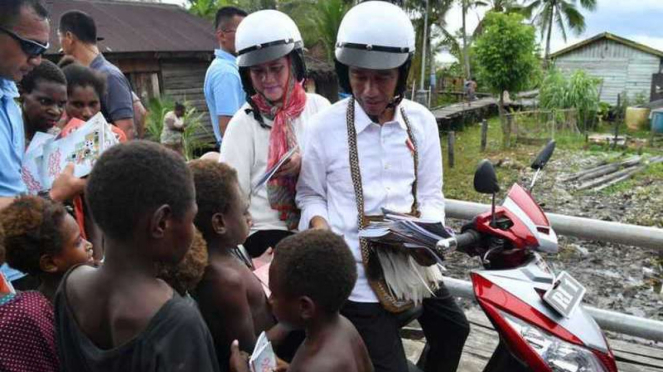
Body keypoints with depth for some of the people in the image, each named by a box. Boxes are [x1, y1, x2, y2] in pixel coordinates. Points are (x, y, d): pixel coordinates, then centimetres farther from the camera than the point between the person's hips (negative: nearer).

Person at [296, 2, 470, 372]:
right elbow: (310, 193, 3)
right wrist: (319, 226, -18)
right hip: (356, 272, -5)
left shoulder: (422, 121, 2)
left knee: (454, 329, 26)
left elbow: (431, 193, 5)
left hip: (411, 261, 5)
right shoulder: (325, 126, -9)